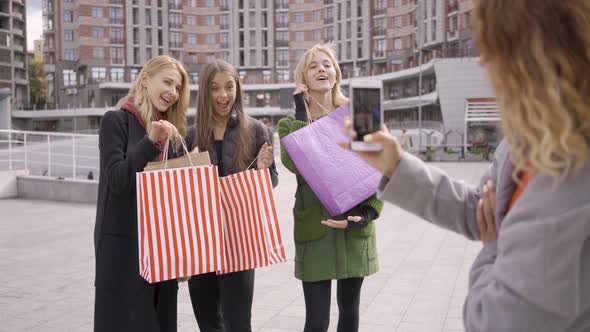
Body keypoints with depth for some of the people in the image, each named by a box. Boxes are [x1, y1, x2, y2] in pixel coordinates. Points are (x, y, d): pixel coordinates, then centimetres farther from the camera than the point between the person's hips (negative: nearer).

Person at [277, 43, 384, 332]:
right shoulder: (291, 123, 3)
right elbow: (295, 162, -19)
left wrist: (368, 213, -12)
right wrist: (302, 112, -12)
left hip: (354, 227, 2)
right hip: (314, 229, -2)